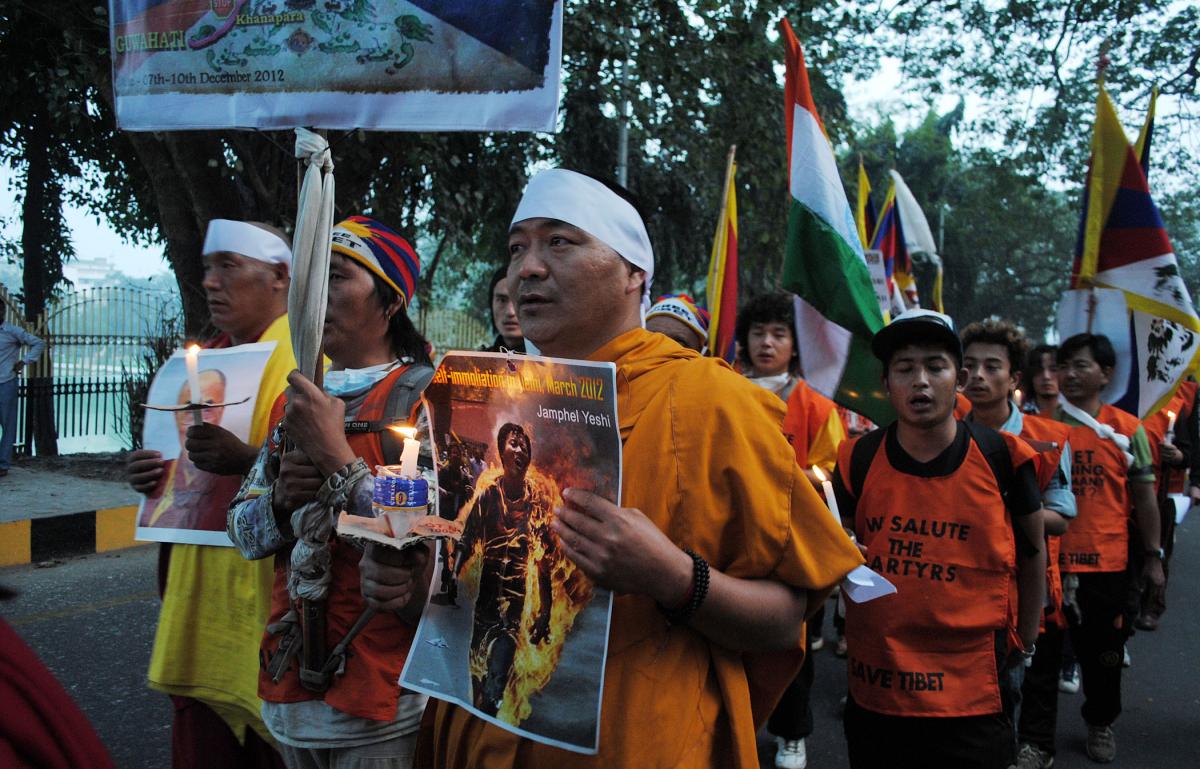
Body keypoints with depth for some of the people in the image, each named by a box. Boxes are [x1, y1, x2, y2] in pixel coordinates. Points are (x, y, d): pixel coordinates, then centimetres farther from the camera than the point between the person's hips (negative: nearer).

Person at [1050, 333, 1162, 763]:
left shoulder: (1127, 429, -1)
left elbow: (1144, 497, 5)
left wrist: (1153, 556, 5)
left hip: (1107, 562, 0)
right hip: (1048, 561, 0)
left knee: (1104, 650, 14)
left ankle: (1100, 723, 36)